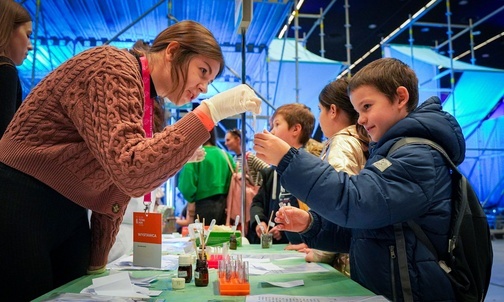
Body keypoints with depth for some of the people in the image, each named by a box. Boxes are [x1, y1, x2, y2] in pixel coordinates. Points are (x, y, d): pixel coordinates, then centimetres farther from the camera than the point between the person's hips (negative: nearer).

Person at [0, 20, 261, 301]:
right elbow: (130, 171, -34)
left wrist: (97, 262, 9)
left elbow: (118, 180, 10)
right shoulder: (113, 68, -20)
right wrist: (210, 113, -31)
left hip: (69, 215, 8)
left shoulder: (147, 101, 8)